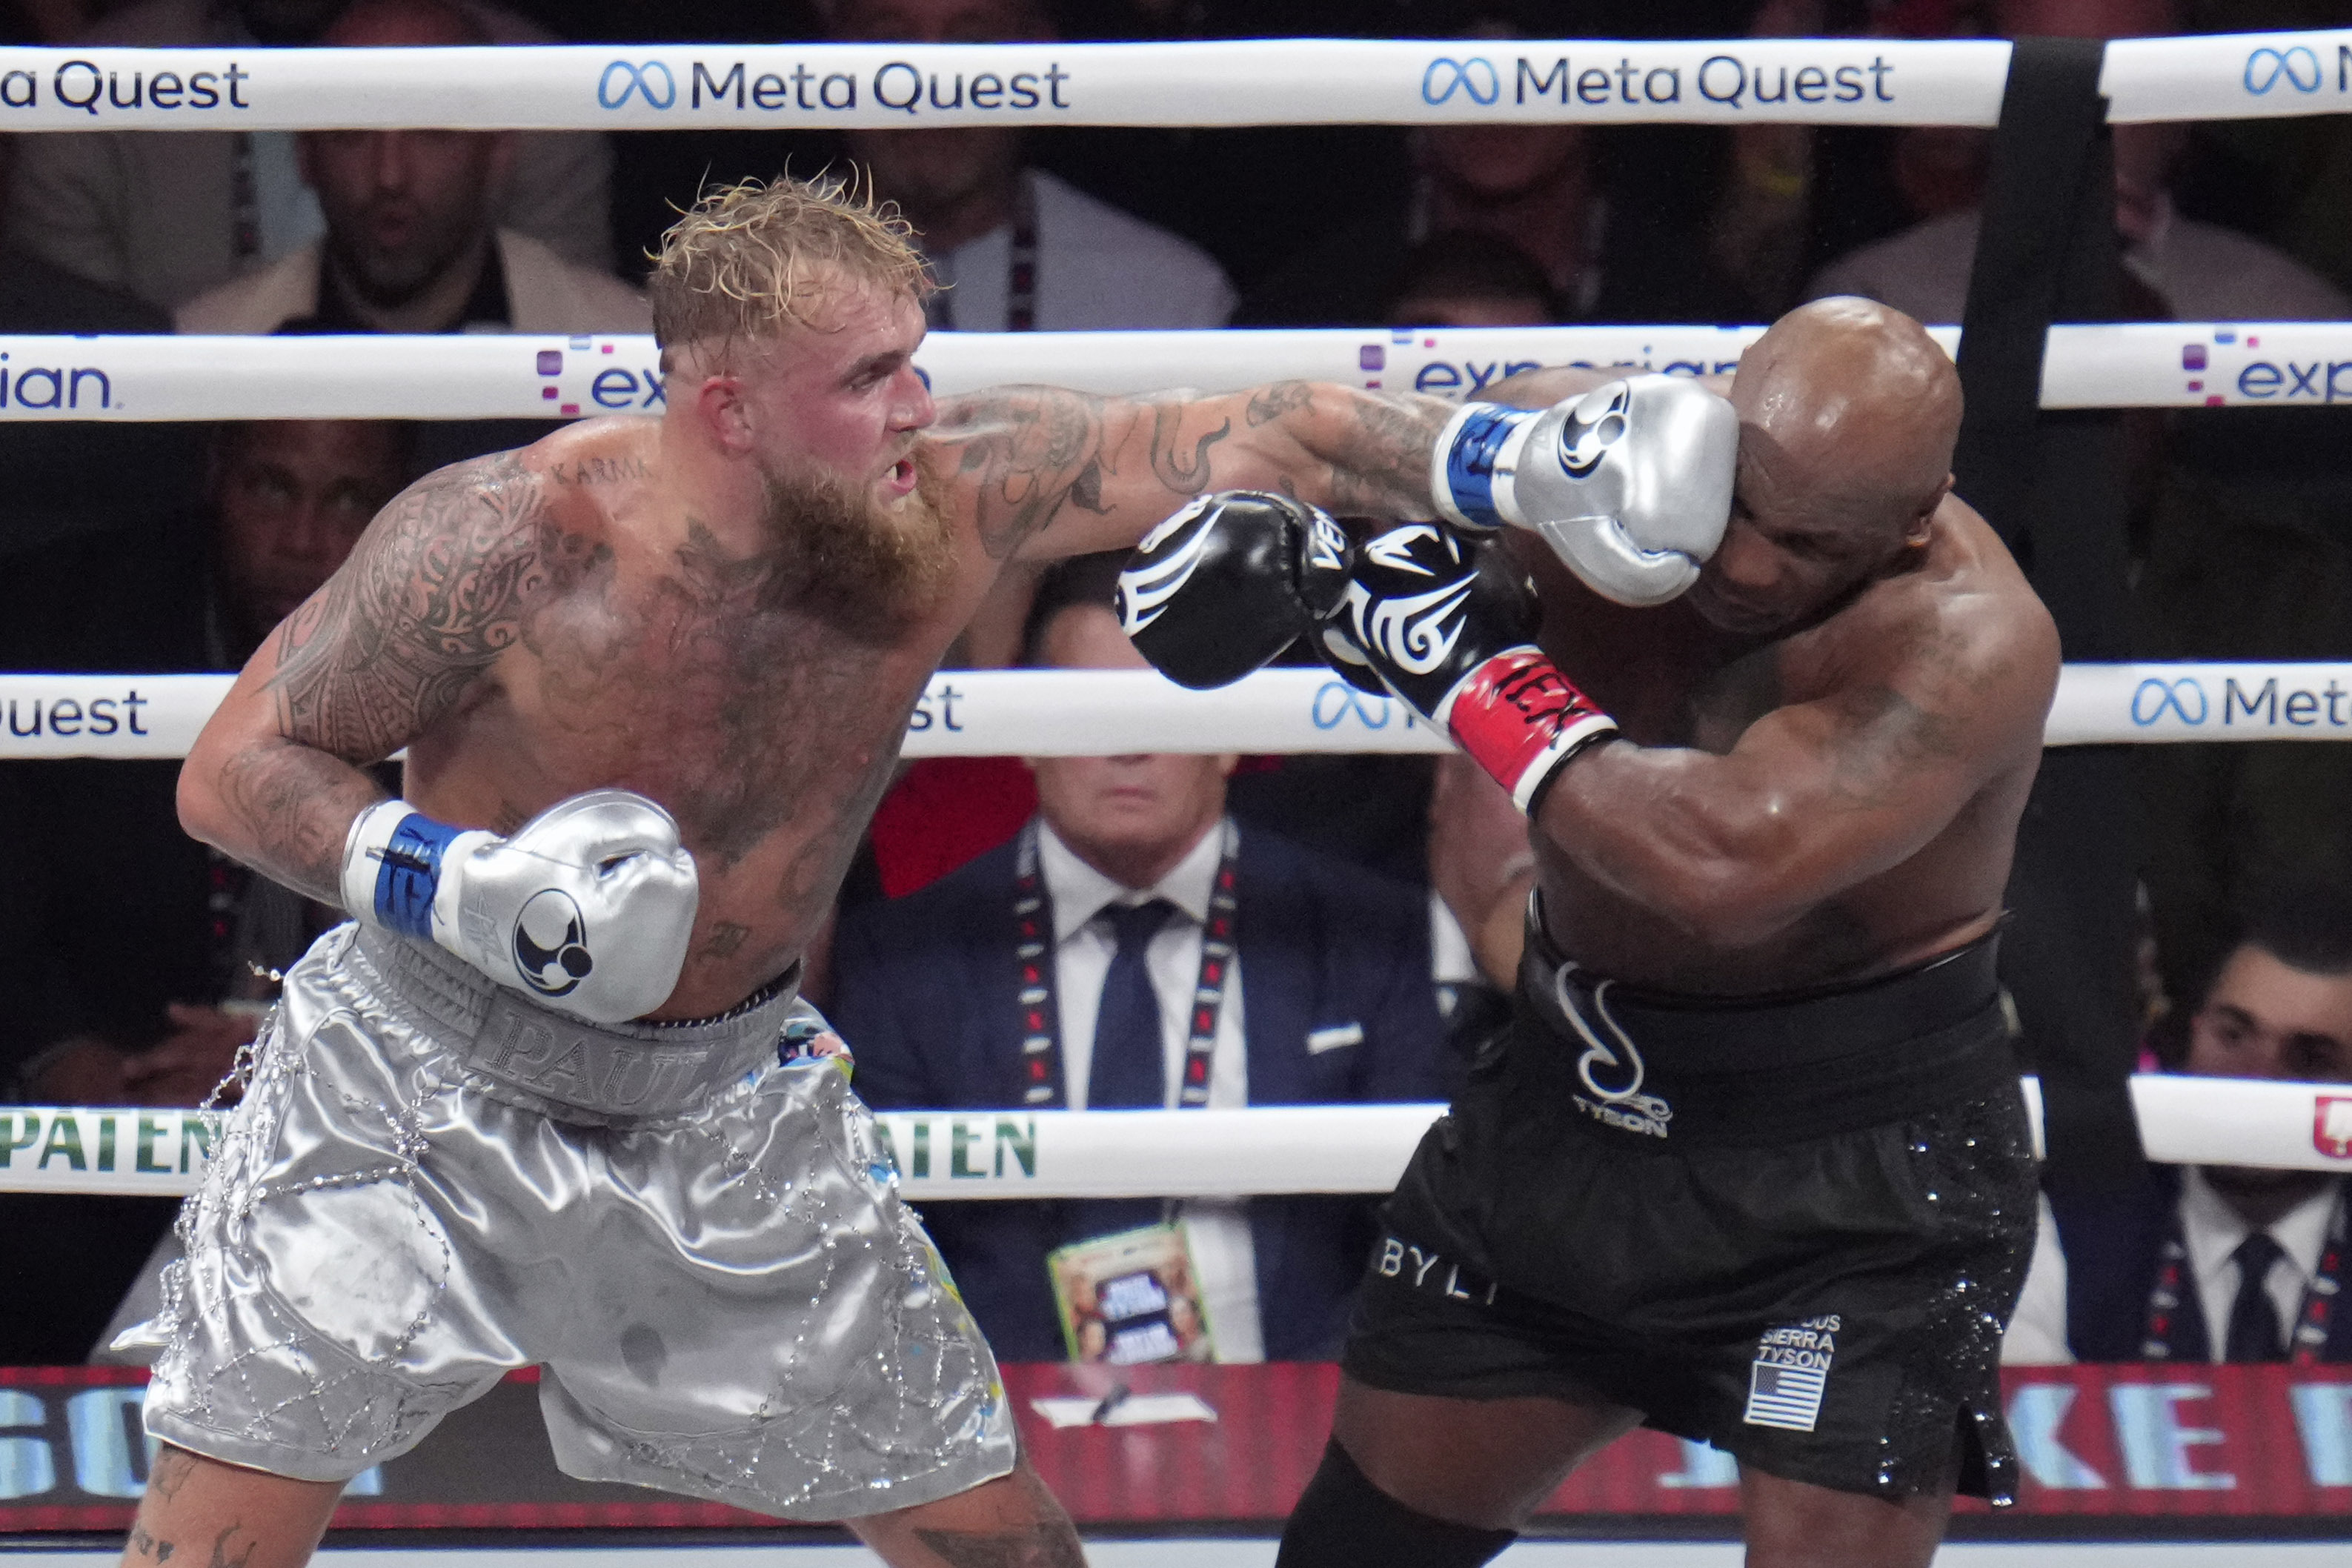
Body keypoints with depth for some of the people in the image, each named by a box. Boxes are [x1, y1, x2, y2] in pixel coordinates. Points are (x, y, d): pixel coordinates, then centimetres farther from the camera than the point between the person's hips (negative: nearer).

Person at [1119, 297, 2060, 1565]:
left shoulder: (1966, 640, -28)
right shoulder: (1619, 450, -11)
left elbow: (1724, 863, -40)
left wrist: (1474, 673, -31)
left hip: (1859, 1167, -6)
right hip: (1570, 1099, 6)